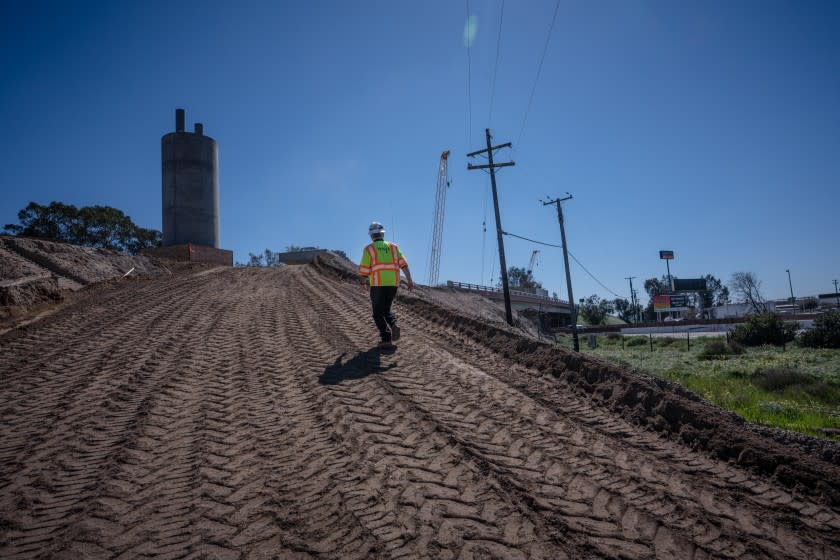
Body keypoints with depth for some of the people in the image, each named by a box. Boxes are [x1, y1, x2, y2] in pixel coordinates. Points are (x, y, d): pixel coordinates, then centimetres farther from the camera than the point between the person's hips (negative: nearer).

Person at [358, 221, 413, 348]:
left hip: (378, 284, -4)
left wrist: (365, 280, 18)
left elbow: (363, 270, -2)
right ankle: (394, 325, -6)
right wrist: (410, 281, -2)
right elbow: (404, 264, 0)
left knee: (378, 313, 7)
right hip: (393, 284, 4)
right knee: (386, 309, 21)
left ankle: (386, 338, -6)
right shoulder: (393, 247, 12)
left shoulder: (369, 249, 2)